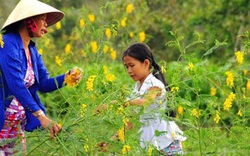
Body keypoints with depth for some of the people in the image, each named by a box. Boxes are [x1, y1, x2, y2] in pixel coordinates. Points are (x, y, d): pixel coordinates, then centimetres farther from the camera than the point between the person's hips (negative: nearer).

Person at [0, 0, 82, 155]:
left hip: (17, 124, 9)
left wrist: (68, 77, -10)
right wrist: (41, 116, -31)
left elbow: (44, 84, 9)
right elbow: (16, 85, -25)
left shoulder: (32, 49, 11)